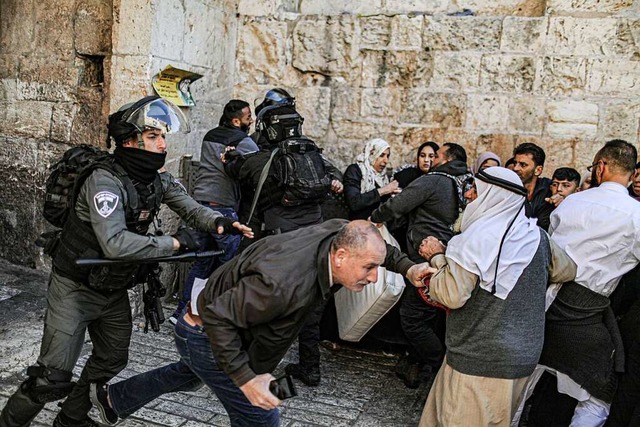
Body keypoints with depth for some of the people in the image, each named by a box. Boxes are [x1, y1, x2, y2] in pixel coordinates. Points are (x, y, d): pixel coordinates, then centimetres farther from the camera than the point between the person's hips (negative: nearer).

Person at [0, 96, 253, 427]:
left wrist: (218, 222, -27)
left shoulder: (160, 181, -5)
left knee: (112, 360, 19)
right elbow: (114, 243, -39)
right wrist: (174, 243, -32)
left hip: (115, 289, 7)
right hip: (75, 288, -7)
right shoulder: (105, 181, -27)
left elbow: (190, 207, -5)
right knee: (53, 378, -7)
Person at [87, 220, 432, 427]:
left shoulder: (338, 233, -19)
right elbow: (218, 317, -34)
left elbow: (373, 242, 5)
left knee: (191, 375, 33)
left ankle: (113, 398, 56)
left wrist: (406, 266, -9)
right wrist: (245, 378, -34)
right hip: (208, 336, -9)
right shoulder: (285, 283, -42)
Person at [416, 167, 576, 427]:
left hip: (479, 361, -7)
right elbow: (567, 270, 17)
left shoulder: (476, 239, -18)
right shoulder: (537, 236, 2)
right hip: (523, 356, 7)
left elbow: (451, 296, -20)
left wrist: (437, 257, -5)